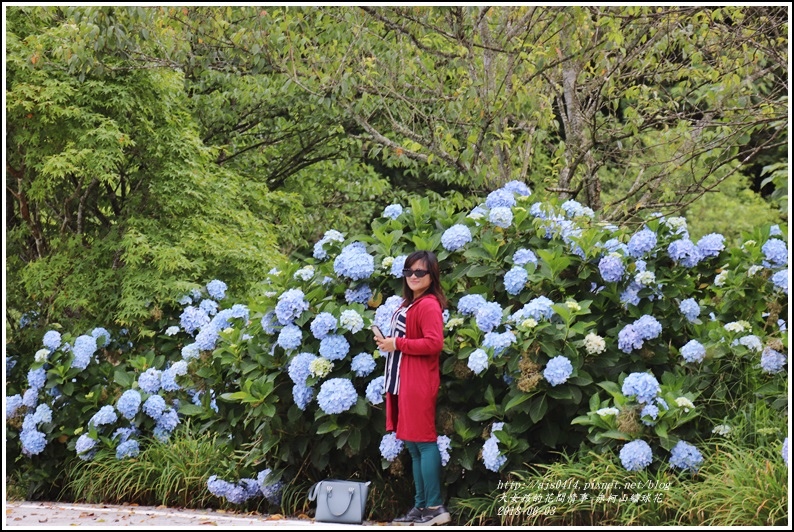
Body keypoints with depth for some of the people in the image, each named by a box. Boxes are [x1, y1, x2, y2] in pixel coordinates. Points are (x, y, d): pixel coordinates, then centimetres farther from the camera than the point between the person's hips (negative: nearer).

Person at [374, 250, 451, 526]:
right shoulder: (408, 304, 20)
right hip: (403, 382, 10)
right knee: (413, 446, 11)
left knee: (424, 442, -9)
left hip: (419, 383, -10)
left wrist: (397, 344, -15)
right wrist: (388, 343, 7)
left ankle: (435, 507, -8)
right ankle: (421, 505, 14)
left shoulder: (429, 305, -11)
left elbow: (434, 343, -21)